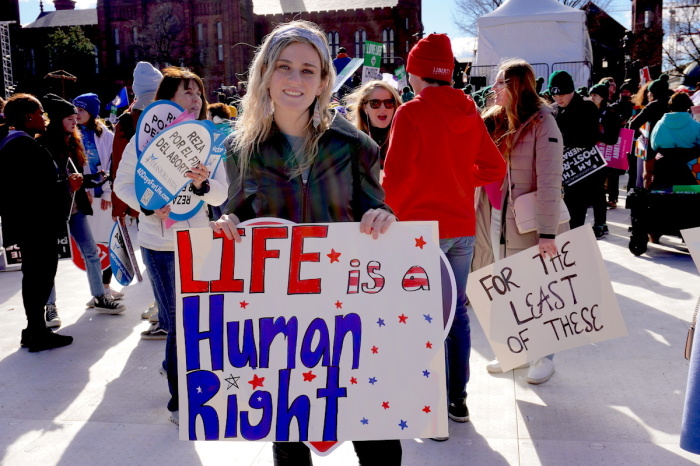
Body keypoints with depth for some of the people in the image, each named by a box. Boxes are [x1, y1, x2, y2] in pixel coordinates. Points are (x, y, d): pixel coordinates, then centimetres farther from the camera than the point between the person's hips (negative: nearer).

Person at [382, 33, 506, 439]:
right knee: (457, 312, 14)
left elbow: (397, 175, -18)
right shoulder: (469, 113, 6)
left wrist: (389, 209, 0)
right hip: (462, 229, 6)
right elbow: (495, 169, 10)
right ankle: (458, 399, 25)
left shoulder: (412, 112, -12)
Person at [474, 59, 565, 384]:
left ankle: (543, 356, 18)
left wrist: (548, 232, -22)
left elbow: (549, 180, -17)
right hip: (493, 218, 6)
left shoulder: (542, 123, -11)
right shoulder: (493, 121, 8)